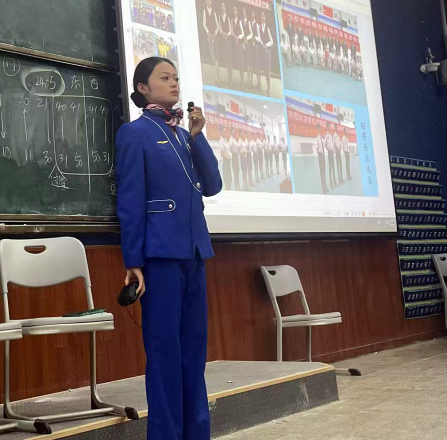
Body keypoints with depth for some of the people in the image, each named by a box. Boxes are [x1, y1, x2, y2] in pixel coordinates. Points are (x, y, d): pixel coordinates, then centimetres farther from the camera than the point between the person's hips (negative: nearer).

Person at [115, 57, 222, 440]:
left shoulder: (184, 134, 16)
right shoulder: (135, 133, -3)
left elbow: (212, 186, 8)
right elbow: (130, 201, -8)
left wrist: (197, 136, 0)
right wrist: (133, 261, -11)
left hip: (194, 252, 7)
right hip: (160, 253, -7)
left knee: (194, 347, 10)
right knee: (165, 347, -3)